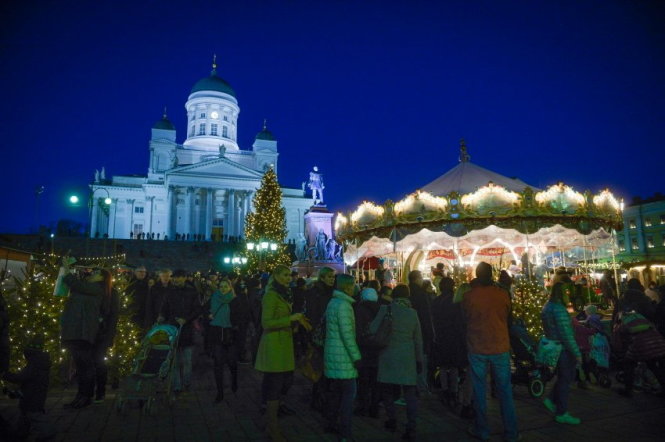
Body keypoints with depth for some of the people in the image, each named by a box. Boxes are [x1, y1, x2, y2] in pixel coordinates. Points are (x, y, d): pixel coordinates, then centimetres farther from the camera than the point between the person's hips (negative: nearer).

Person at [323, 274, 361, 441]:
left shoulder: (332, 302, 11)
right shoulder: (343, 305, -18)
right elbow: (347, 334, -21)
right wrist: (356, 356, -16)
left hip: (332, 354, 9)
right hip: (343, 356, -9)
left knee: (336, 390, 18)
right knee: (349, 392, -2)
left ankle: (332, 424, 29)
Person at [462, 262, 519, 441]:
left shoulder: (468, 295, -12)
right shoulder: (502, 294, -10)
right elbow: (507, 316, 8)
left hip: (477, 348, -1)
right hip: (500, 347, 1)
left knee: (479, 390, 11)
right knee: (505, 391, 12)